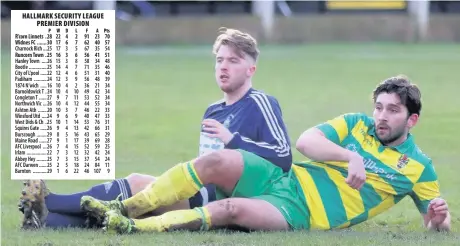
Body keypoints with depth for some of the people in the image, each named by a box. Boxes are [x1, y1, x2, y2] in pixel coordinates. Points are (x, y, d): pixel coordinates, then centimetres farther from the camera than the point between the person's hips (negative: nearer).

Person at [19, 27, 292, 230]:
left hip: (225, 200, -8)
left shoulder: (260, 104, -1)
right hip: (200, 194, 8)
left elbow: (284, 158, -13)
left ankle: (50, 204, -22)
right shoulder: (213, 111, 25)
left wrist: (232, 139, -16)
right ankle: (48, 219, -31)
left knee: (139, 183, -21)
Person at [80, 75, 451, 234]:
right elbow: (305, 141, -2)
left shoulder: (418, 167, 6)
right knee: (218, 161, -26)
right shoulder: (356, 124, 11)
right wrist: (350, 156, -18)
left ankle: (134, 227, -35)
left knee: (233, 209, -33)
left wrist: (439, 216, -16)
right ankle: (125, 208, -22)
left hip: (300, 215, -3)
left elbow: (437, 222, 9)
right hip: (283, 181, 3)